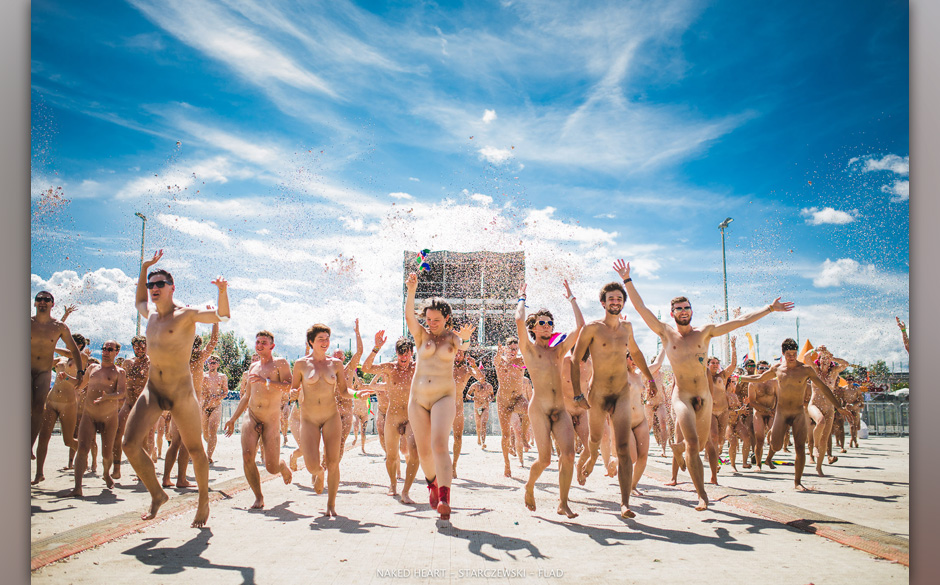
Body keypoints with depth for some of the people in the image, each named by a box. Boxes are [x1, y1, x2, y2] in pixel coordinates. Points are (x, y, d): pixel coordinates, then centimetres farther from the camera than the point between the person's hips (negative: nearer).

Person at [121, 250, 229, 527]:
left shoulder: (186, 314, -9)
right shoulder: (150, 314, 11)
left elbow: (222, 316, -17)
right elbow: (139, 302, 34)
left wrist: (222, 292, -36)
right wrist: (144, 268, 25)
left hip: (181, 392, -5)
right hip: (152, 389, 6)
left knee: (194, 450, 6)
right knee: (130, 444, -9)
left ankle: (203, 502, 25)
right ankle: (157, 494, 12)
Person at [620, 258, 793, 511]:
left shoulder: (704, 333, 7)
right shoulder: (666, 333, 2)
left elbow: (739, 321, 7)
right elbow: (641, 308, -1)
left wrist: (769, 309, 6)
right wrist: (627, 280, -6)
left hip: (705, 397, 3)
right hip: (682, 396, -3)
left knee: (698, 445, 12)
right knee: (693, 444, -18)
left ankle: (678, 447, 47)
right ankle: (702, 495, -13)